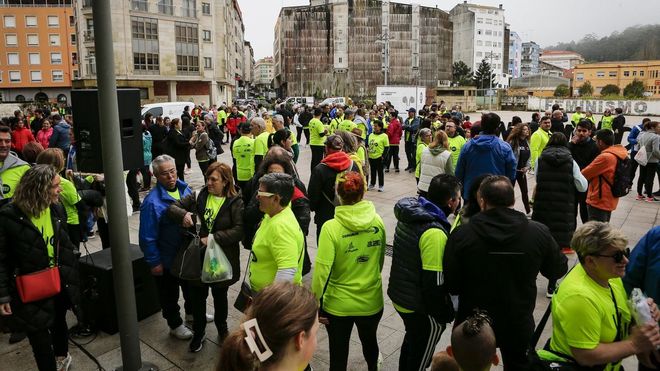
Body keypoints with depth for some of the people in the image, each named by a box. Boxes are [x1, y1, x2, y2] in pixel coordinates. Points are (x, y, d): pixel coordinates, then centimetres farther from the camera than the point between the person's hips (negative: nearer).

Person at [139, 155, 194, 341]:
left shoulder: (185, 189, -6)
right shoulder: (152, 201, -26)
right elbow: (147, 237, -21)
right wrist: (154, 262, -16)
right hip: (167, 259, -6)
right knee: (169, 294, 16)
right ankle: (175, 325, 38)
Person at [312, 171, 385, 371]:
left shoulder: (331, 227, -21)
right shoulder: (378, 222, -9)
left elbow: (322, 270, -22)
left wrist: (317, 304, -9)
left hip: (338, 304, -4)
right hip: (372, 300, 4)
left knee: (338, 353, 17)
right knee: (369, 339, 32)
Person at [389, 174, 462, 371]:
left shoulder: (409, 215, -3)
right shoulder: (435, 232, -29)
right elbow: (433, 282, -26)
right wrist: (445, 313, -12)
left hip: (399, 295, 8)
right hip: (420, 307, -8)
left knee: (412, 340, 30)